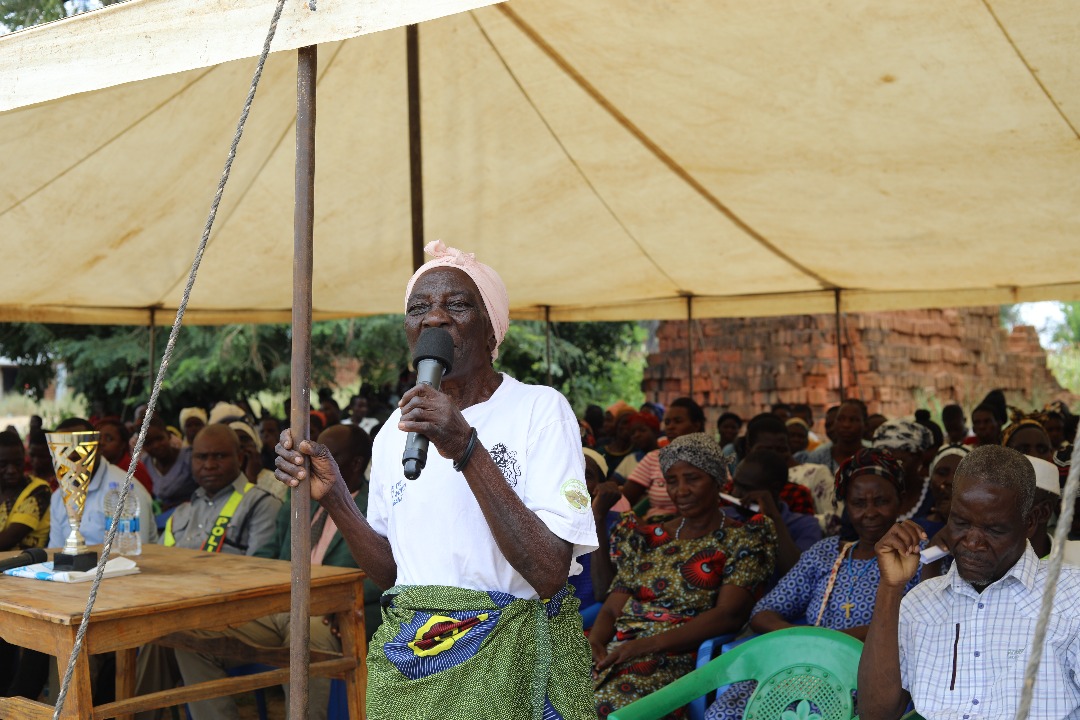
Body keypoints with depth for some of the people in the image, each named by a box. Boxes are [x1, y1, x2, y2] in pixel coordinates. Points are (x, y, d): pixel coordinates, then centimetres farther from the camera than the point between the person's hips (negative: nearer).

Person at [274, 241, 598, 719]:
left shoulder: (540, 409, -11)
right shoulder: (394, 431, 5)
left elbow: (551, 573, -21)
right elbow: (390, 572, 8)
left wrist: (468, 450, -28)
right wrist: (333, 496, -6)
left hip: (509, 662, -4)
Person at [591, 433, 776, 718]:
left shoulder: (742, 539, 6)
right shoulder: (646, 539, 21)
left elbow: (729, 615, -9)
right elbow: (611, 609, 15)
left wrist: (645, 645, -18)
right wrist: (593, 642, -10)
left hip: (682, 656, -5)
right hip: (618, 649, 5)